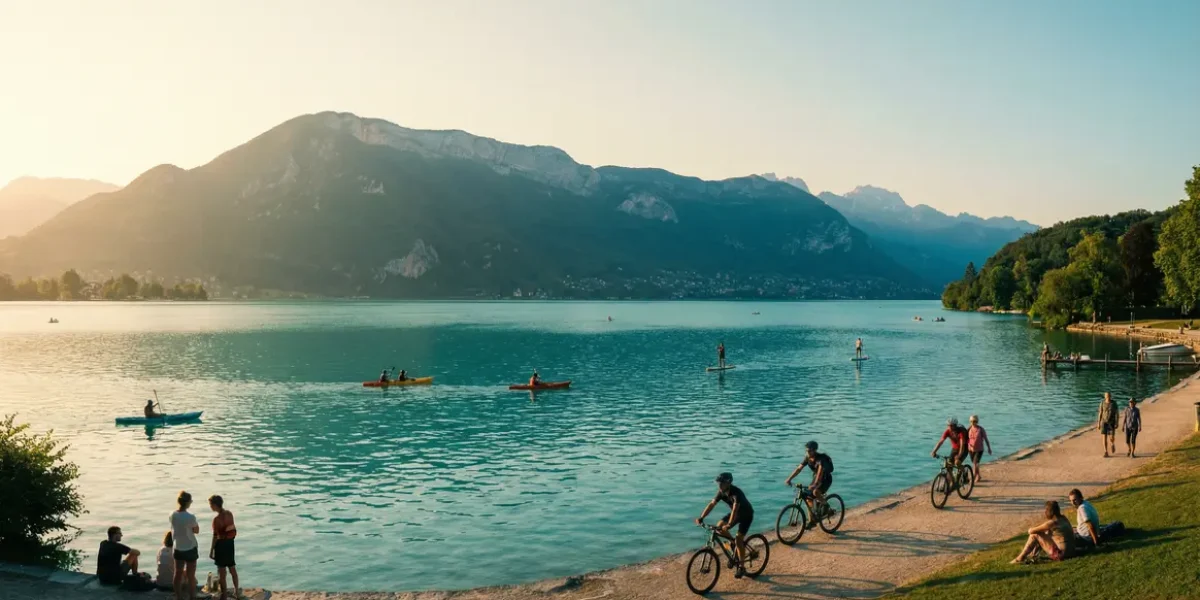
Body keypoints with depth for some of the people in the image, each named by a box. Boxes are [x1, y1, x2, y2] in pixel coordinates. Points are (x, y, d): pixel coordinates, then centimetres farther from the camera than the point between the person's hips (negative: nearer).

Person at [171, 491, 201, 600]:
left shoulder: (172, 515, -6)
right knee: (190, 576, 5)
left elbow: (173, 529, 7)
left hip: (178, 548, 5)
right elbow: (196, 530, -7)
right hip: (190, 549, -5)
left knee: (178, 574, 14)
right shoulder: (190, 517, -22)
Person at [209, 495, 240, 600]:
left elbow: (215, 536, -17)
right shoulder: (230, 514, 0)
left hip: (221, 544, -7)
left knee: (221, 570, 6)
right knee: (232, 568, 18)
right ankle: (237, 591, 29)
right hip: (230, 542, 7)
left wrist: (211, 551, -9)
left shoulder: (216, 519, -21)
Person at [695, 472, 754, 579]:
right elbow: (711, 504, -14)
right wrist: (701, 518, -23)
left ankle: (741, 568, -4)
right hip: (735, 513, 7)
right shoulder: (721, 492, -14)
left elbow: (735, 509, -47)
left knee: (739, 540, -15)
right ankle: (734, 543, 13)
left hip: (746, 515, -7)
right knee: (719, 527, -10)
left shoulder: (736, 492, -36)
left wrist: (729, 525, -58)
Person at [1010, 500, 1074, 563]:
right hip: (1069, 551, 9)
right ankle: (1031, 555, 28)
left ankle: (1020, 558, 4)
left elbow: (1031, 531, -13)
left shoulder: (1052, 522, -19)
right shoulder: (1063, 518, 6)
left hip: (1060, 553, -9)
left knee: (1034, 535, -4)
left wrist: (1031, 529, 10)